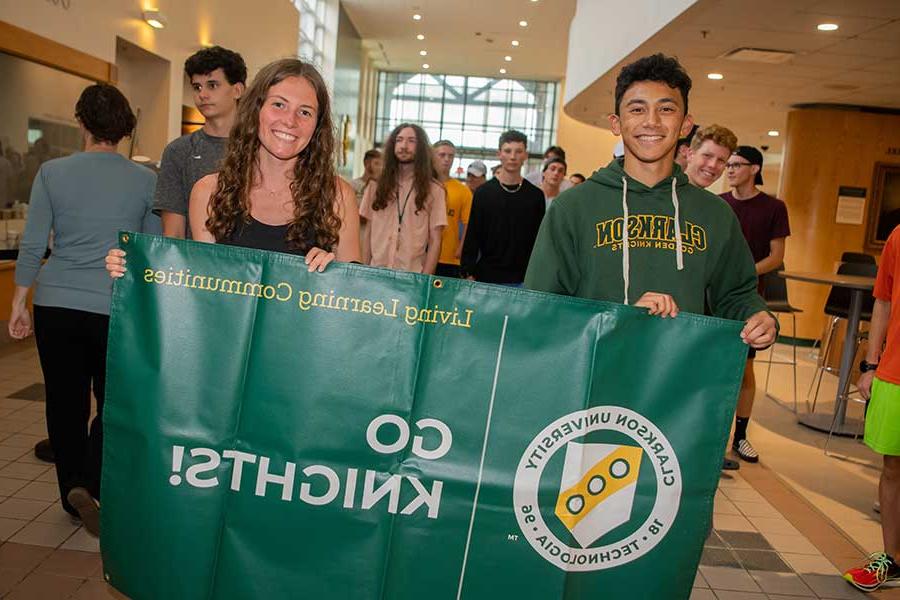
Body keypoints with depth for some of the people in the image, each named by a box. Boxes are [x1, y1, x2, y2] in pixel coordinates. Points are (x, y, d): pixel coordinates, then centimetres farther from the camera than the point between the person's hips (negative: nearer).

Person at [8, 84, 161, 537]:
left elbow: (32, 245, 0)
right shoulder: (146, 181, -2)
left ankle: (72, 493, 20)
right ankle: (88, 483, -1)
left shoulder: (52, 172, -1)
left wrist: (19, 303, 9)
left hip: (56, 304, 2)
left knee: (65, 401, 13)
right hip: (116, 308, -1)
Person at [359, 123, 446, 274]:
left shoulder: (433, 189, -2)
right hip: (376, 271, 3)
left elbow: (435, 242, -3)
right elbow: (368, 234, 10)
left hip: (413, 275, -2)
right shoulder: (377, 187, 8)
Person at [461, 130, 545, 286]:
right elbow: (472, 237, 2)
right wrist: (468, 273, -5)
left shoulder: (536, 195, 5)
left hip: (523, 280, 1)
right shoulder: (483, 192, 2)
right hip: (487, 277, -1)